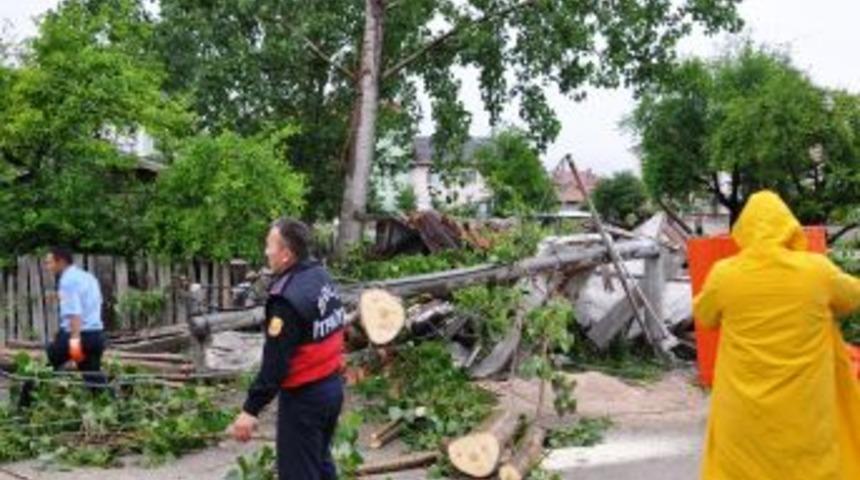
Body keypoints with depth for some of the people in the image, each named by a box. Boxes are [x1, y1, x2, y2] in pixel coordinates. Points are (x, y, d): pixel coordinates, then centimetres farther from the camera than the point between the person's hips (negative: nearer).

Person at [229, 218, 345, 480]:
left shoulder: (288, 297, -24)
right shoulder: (322, 277, 2)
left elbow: (275, 362, -25)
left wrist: (251, 410, -21)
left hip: (303, 397, -9)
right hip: (332, 386, 9)